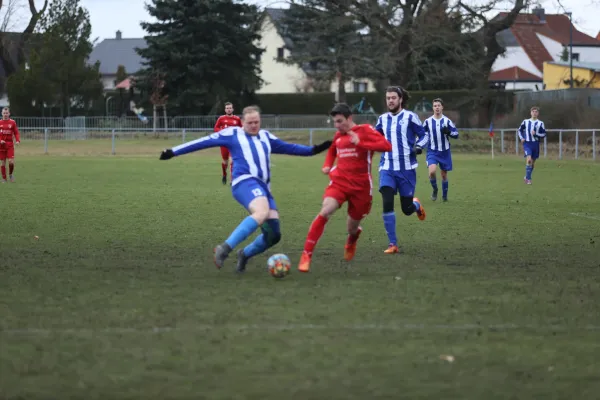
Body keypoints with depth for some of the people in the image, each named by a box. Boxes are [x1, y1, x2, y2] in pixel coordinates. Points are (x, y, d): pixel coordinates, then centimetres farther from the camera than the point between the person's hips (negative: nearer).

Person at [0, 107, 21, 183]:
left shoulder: (12, 122, 2)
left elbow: (16, 133, 4)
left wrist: (18, 140, -13)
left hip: (10, 145, -1)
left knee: (11, 161, -14)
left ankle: (11, 174, 13)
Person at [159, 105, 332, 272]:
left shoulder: (266, 137, 26)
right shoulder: (233, 134, 10)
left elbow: (288, 147, 36)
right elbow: (205, 141, 9)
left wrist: (314, 149, 30)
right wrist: (174, 152, 7)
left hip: (263, 187, 7)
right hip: (245, 182, -7)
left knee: (273, 235, -2)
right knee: (262, 212, -37)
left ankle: (245, 254, 26)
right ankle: (225, 248, -39)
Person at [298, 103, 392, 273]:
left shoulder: (365, 130, -7)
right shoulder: (338, 136, 9)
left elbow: (386, 145, -22)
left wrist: (360, 143, -29)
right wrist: (327, 165, 12)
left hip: (361, 186, -3)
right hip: (339, 181, 3)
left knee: (352, 228, 10)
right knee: (325, 212, -25)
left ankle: (351, 243, 52)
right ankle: (306, 256, -24)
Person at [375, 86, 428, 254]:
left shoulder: (410, 117, -4)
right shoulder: (382, 119, 8)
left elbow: (424, 135, 0)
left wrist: (418, 146, -19)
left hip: (407, 168, -2)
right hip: (387, 169, 3)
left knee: (407, 209, 3)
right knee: (387, 203, -16)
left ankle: (416, 204, 43)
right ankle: (393, 244, -9)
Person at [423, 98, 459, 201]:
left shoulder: (447, 121, -2)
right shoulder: (428, 121, -1)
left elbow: (456, 134, -1)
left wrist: (448, 132, -21)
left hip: (445, 151, 1)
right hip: (432, 151, -1)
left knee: (444, 174, 9)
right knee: (432, 171, -22)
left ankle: (444, 195, 27)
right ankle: (435, 189, 4)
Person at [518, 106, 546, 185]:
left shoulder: (540, 123, 2)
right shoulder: (525, 122, 4)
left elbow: (544, 134, 1)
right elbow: (520, 130, 16)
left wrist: (536, 134, -15)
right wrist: (521, 138, 0)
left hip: (535, 144, 2)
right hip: (527, 143, -2)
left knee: (532, 162, 10)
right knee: (529, 159, -21)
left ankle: (527, 177, 29)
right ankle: (528, 178, -15)